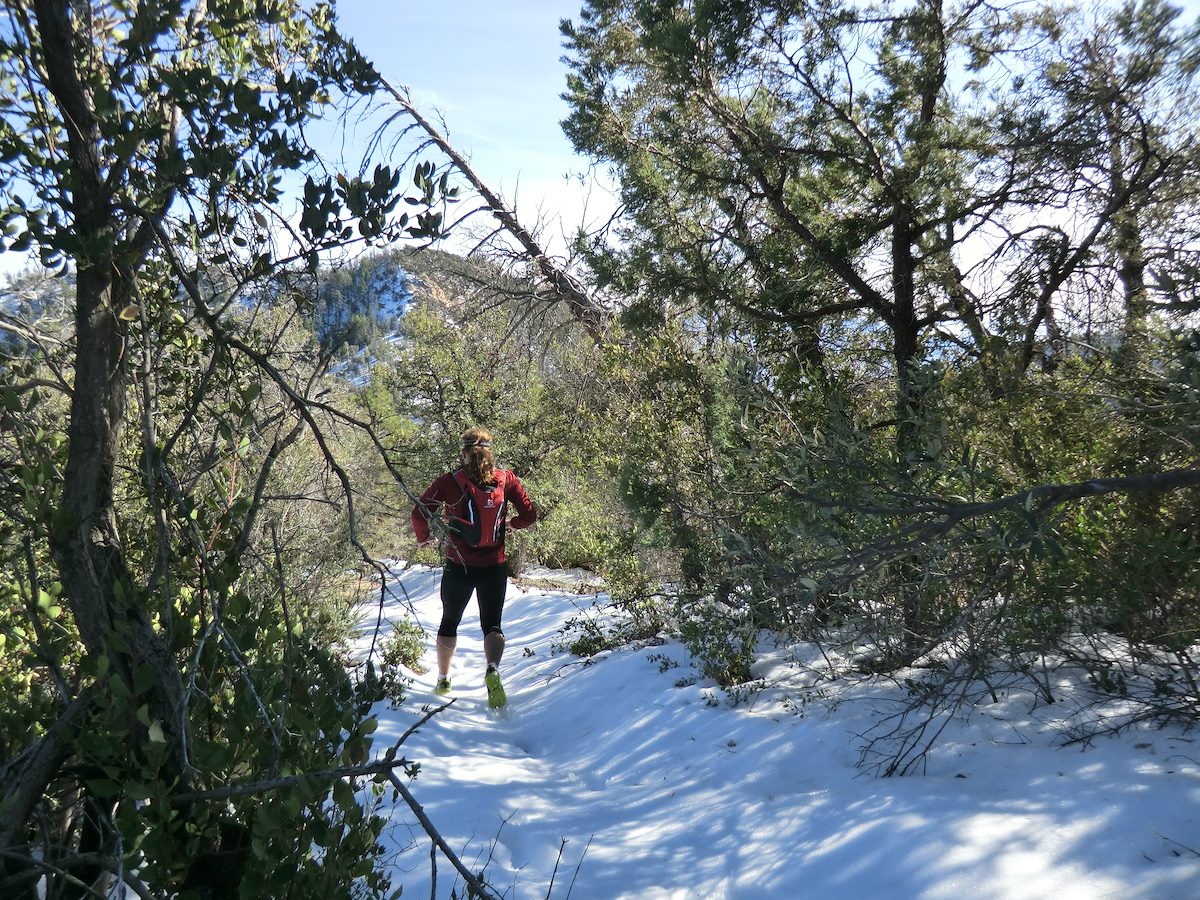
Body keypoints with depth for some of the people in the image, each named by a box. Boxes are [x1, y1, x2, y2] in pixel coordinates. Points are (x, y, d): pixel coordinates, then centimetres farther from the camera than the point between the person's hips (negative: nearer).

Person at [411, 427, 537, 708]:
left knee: (449, 622, 21)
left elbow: (419, 513, -12)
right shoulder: (506, 479, -4)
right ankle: (493, 670, -17)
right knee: (492, 624, 11)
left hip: (458, 566, -1)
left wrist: (424, 538, 7)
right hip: (495, 567, 1)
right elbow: (530, 514, -2)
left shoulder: (449, 482, -9)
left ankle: (443, 680, 33)